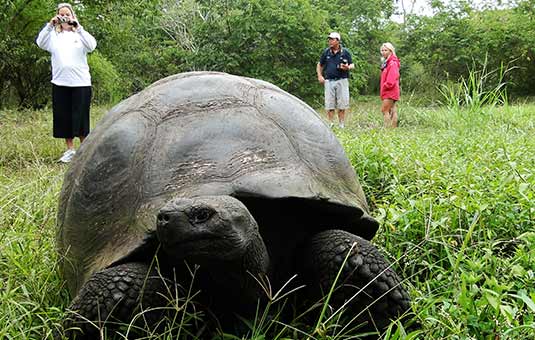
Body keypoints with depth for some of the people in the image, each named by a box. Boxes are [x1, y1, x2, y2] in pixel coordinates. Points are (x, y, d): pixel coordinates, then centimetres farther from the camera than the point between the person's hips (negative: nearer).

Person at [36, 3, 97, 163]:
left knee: (81, 116, 2)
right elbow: (40, 43, -10)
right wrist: (49, 25, -21)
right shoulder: (53, 35, 9)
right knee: (63, 117, 5)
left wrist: (78, 28, -24)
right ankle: (70, 150, 15)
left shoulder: (80, 34, 5)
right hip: (60, 83, 2)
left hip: (81, 82, -2)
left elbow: (92, 45, -14)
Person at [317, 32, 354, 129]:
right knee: (329, 105, 0)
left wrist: (348, 67, -16)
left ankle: (341, 125, 9)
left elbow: (352, 65, 7)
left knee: (342, 105, 1)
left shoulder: (345, 52, 2)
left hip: (342, 81, -1)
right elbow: (319, 65, 18)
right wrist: (319, 76, 5)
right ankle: (330, 124, 6)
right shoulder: (326, 52, 6)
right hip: (329, 81, 1)